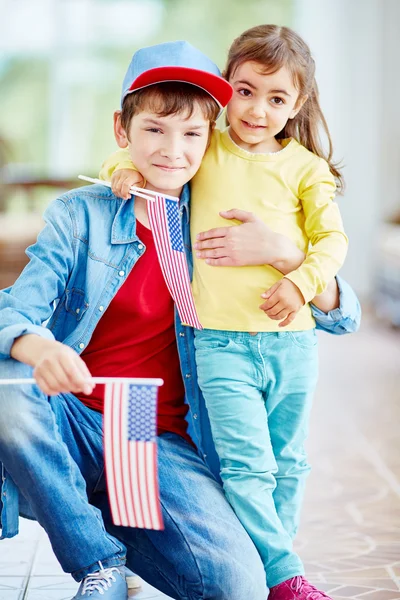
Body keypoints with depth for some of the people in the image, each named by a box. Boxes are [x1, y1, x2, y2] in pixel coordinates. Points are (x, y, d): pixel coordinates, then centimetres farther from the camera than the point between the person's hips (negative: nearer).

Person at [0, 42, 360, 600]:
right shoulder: (78, 215, 2)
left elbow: (343, 317, 4)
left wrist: (284, 253, -17)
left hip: (163, 444, 0)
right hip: (72, 423, 0)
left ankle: (113, 525, 5)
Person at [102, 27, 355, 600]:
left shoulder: (303, 167, 6)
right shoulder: (204, 151, 7)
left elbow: (332, 239, 3)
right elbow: (147, 141, 19)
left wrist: (302, 281, -14)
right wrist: (125, 167, -3)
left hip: (291, 339, 2)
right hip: (222, 341, -2)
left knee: (286, 464, 11)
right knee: (246, 466, -9)